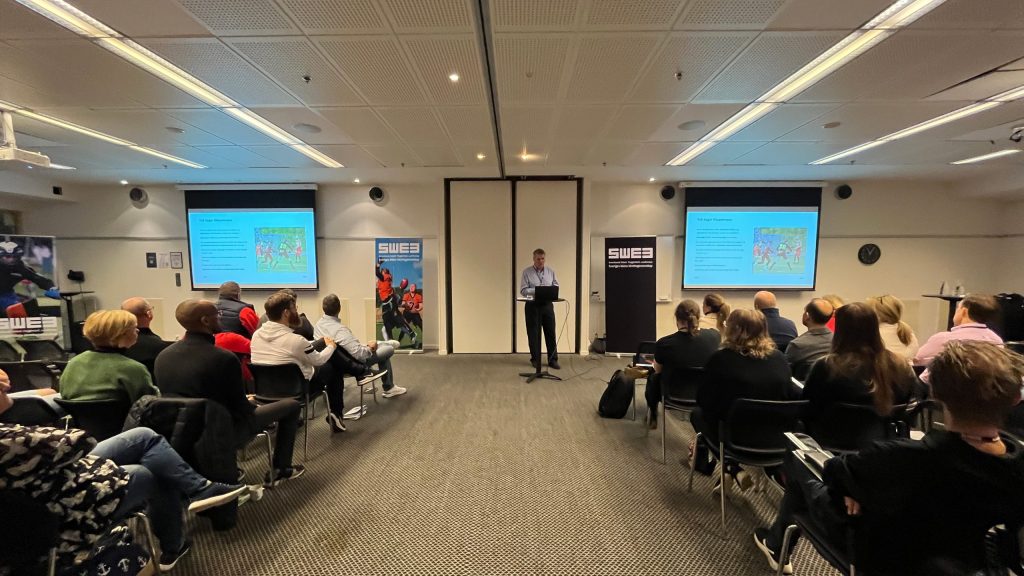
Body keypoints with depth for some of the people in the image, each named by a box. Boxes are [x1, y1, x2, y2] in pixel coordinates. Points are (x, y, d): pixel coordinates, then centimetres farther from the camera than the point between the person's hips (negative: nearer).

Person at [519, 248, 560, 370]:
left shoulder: (550, 271, 8)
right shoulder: (527, 272, -2)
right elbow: (523, 290, -8)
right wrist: (537, 290, -20)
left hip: (547, 305, 3)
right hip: (532, 306, -2)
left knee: (550, 333, 4)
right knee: (533, 334, 4)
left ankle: (553, 359, 12)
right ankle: (535, 359, 16)